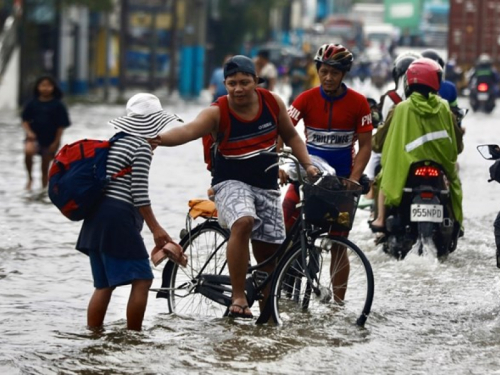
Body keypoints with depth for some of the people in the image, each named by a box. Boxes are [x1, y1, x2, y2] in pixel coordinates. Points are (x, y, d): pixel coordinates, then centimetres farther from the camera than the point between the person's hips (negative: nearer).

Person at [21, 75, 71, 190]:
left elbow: (61, 126, -4)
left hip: (50, 140, 0)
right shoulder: (32, 103, -2)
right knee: (28, 151, -30)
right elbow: (25, 120, 4)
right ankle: (30, 177, -9)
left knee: (45, 166, 8)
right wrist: (29, 132, -15)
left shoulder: (58, 105, -6)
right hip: (34, 137, 0)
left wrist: (56, 143, -7)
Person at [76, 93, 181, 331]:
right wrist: (155, 228, -11)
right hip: (117, 218, -9)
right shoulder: (142, 148, -10)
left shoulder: (116, 141, 16)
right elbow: (139, 194, -15)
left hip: (97, 217, 9)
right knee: (142, 280, -6)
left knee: (104, 285, 12)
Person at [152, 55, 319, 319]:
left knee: (269, 253, 6)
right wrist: (161, 138, -55)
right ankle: (238, 297, -30)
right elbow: (189, 130, -36)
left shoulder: (272, 102, -4)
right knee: (243, 222, -35)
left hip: (266, 186, 4)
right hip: (231, 183, -4)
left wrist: (308, 165, 1)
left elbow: (290, 136, 12)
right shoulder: (217, 112, -17)